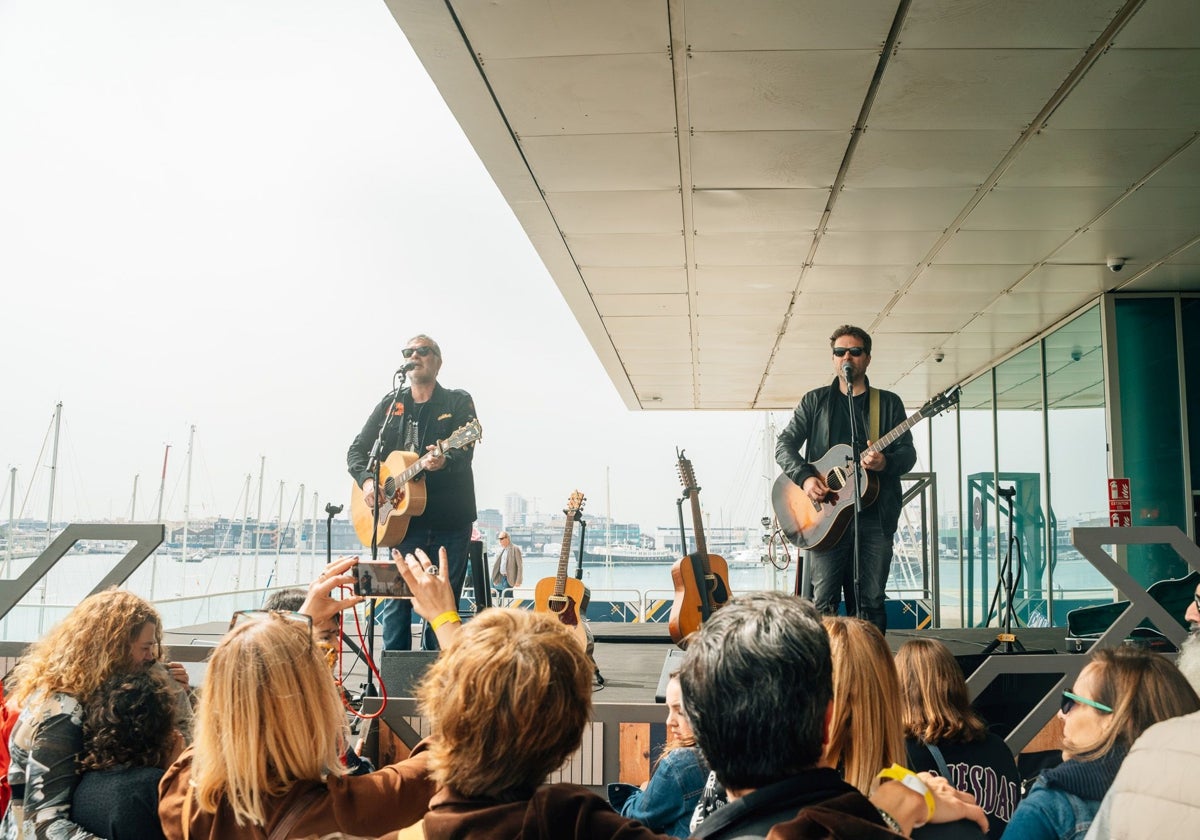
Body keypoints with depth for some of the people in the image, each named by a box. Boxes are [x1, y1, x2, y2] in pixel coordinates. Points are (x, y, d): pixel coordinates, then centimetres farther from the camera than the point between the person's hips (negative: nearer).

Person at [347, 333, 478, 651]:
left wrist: (444, 461, -32)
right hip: (404, 520, 2)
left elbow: (465, 452, -10)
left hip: (450, 520, -2)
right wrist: (366, 480, -7)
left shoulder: (458, 402, 4)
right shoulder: (390, 404, 14)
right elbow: (357, 450, 13)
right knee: (395, 603, -2)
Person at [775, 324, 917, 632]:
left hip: (876, 516, 1)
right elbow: (784, 444, 6)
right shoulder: (815, 401, 12)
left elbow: (908, 453, 8)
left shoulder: (889, 403, 13)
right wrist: (805, 477, -11)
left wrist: (885, 463, -15)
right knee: (824, 602, -4)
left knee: (870, 603, 3)